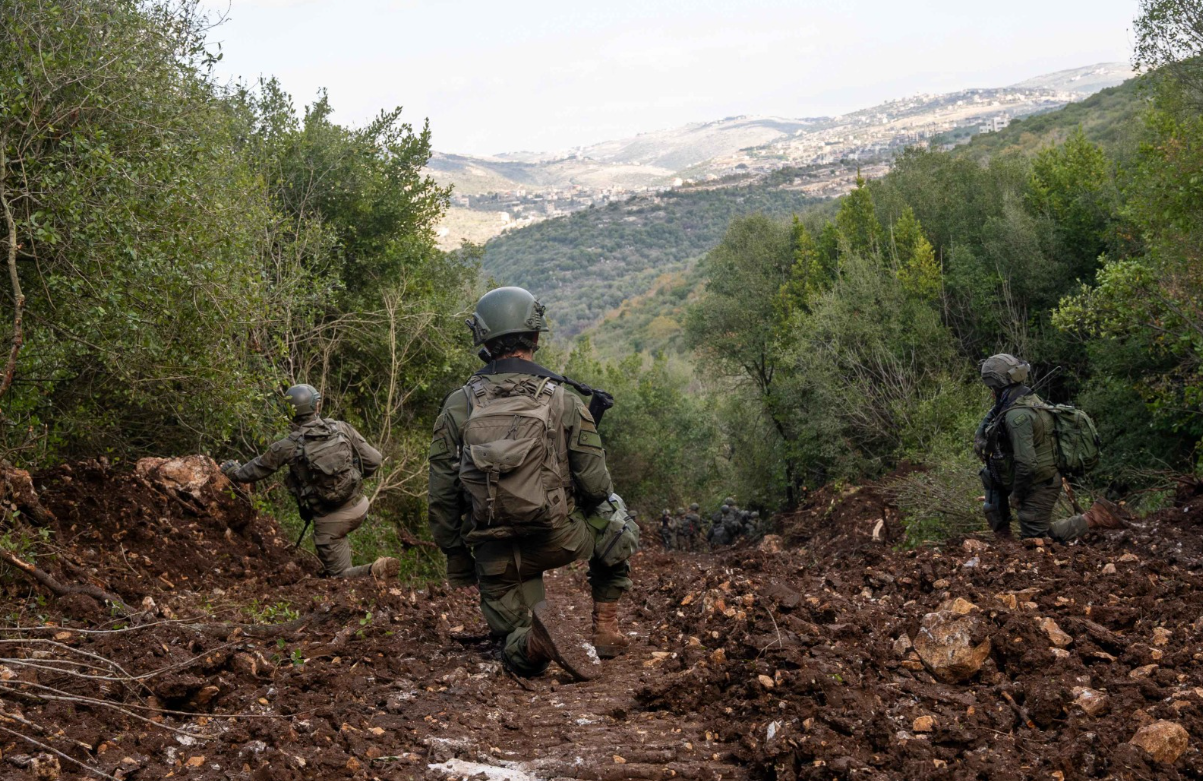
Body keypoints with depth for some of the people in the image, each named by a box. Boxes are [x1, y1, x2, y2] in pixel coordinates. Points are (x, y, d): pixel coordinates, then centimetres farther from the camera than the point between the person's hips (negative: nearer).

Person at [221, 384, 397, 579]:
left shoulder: (288, 446, -10)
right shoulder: (342, 428, -4)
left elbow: (253, 472, 5)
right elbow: (373, 460, -3)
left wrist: (231, 470, 27)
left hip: (330, 521, -4)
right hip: (359, 508, 4)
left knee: (338, 576, 7)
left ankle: (376, 570, -19)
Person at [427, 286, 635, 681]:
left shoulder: (458, 405, -1)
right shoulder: (563, 399, -5)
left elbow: (441, 493, 0)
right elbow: (596, 486, -5)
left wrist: (455, 553, 13)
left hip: (494, 556, 1)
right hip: (558, 539, -1)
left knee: (518, 648, 15)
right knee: (615, 518, 31)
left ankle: (534, 639, -24)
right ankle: (605, 627, 21)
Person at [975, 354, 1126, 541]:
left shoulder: (1016, 416, -28)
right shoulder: (1029, 399, 4)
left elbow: (1026, 463, -31)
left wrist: (1016, 494, -18)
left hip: (1037, 487, -9)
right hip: (1044, 476, 9)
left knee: (1035, 537, 5)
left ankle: (1092, 518, 2)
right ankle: (1001, 532, 19)